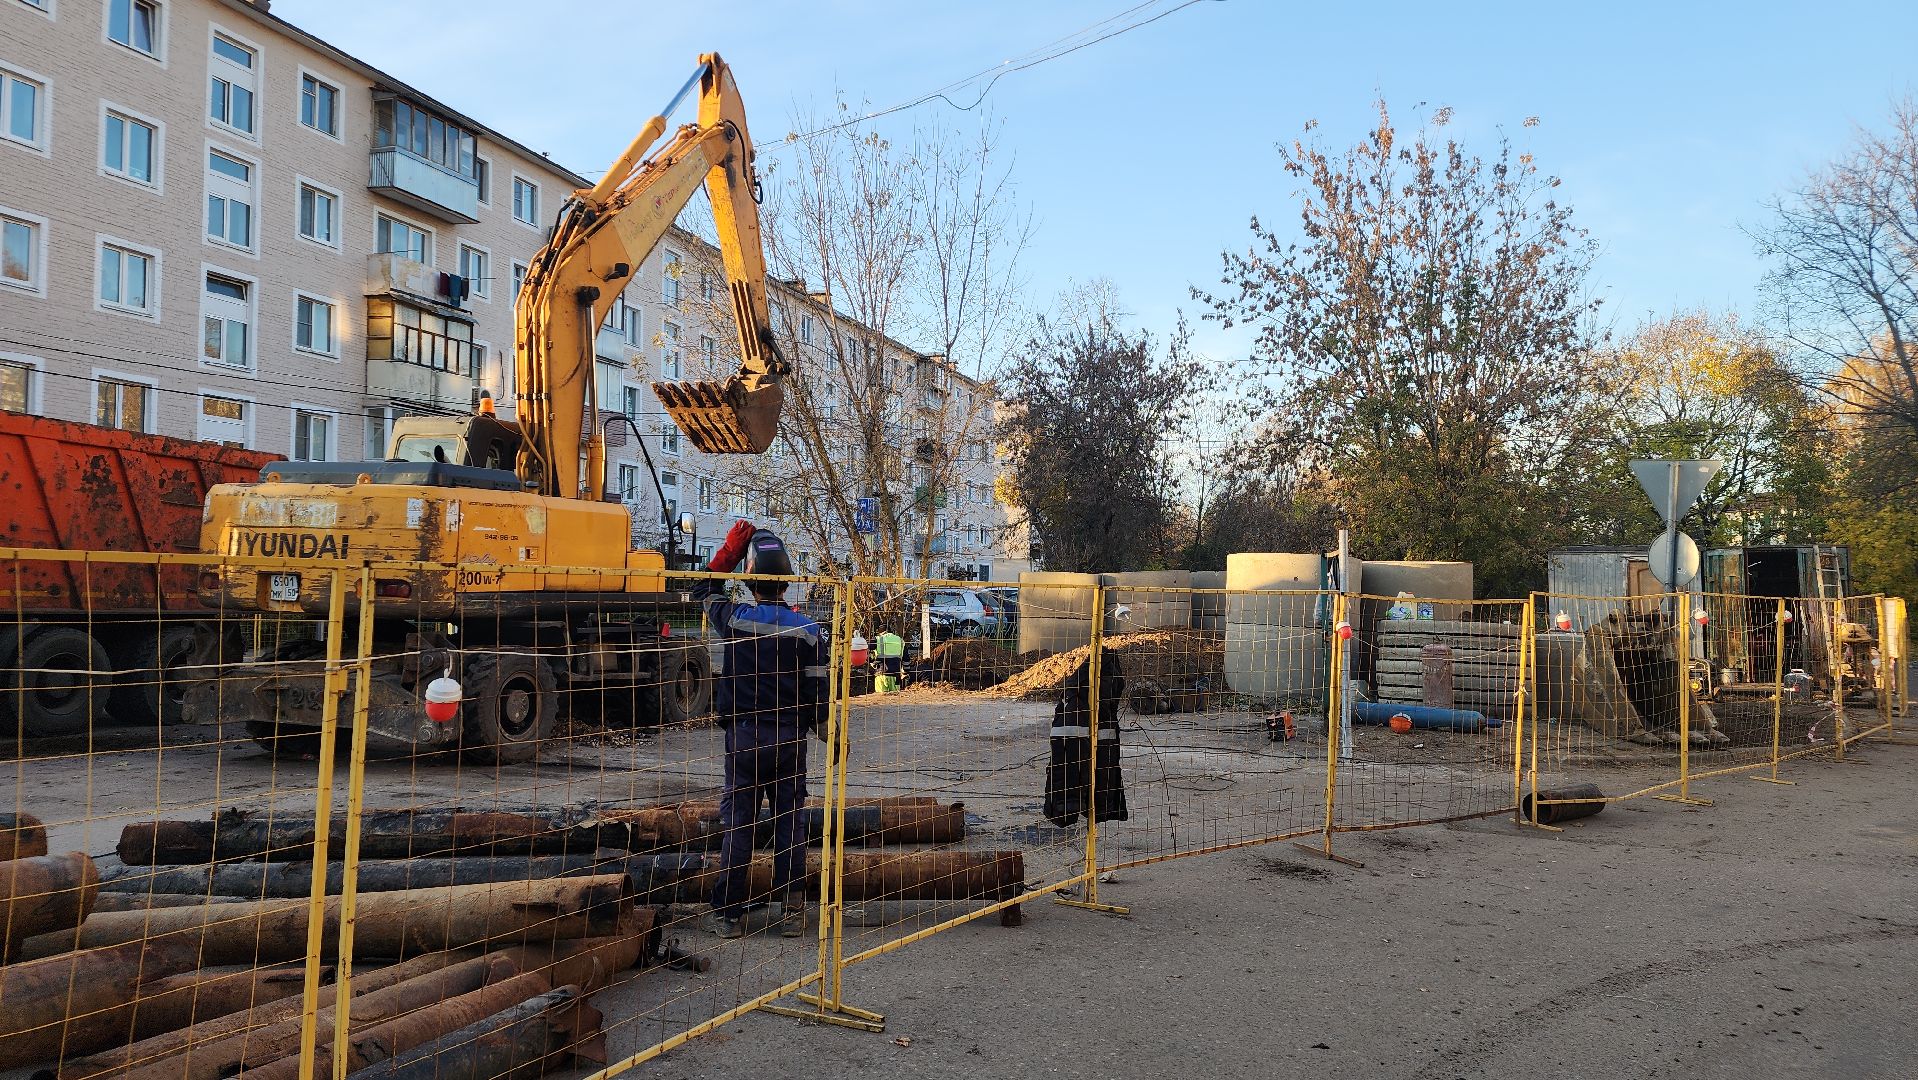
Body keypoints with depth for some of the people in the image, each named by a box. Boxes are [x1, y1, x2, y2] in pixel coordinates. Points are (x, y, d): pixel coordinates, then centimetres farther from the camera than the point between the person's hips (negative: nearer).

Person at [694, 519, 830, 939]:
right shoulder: (807, 630, -5)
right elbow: (819, 692, -2)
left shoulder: (736, 620, -7)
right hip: (790, 739, 1)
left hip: (743, 735, -1)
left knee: (737, 821, 5)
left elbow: (705, 592, 15)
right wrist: (832, 738, 10)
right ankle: (792, 911, 12)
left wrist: (730, 549, 12)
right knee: (789, 821, 8)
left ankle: (729, 914, 9)